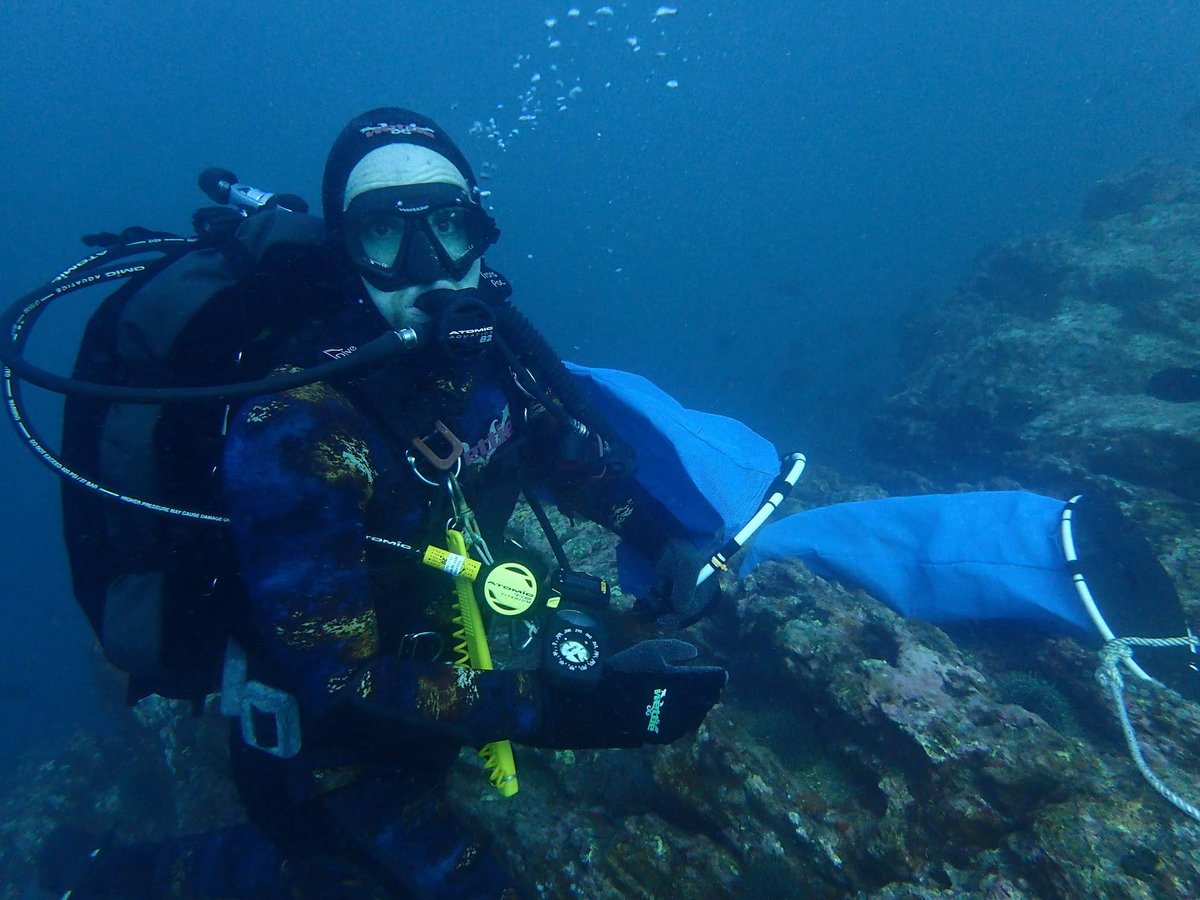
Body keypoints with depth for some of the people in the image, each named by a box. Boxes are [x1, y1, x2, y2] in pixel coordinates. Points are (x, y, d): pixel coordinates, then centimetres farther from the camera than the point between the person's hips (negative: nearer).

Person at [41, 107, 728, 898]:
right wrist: (567, 709, -35)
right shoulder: (294, 431, -31)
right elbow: (344, 684, -29)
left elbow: (581, 453, 3)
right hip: (323, 723, -6)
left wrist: (666, 536, -13)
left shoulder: (491, 340, -14)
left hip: (430, 647, 6)